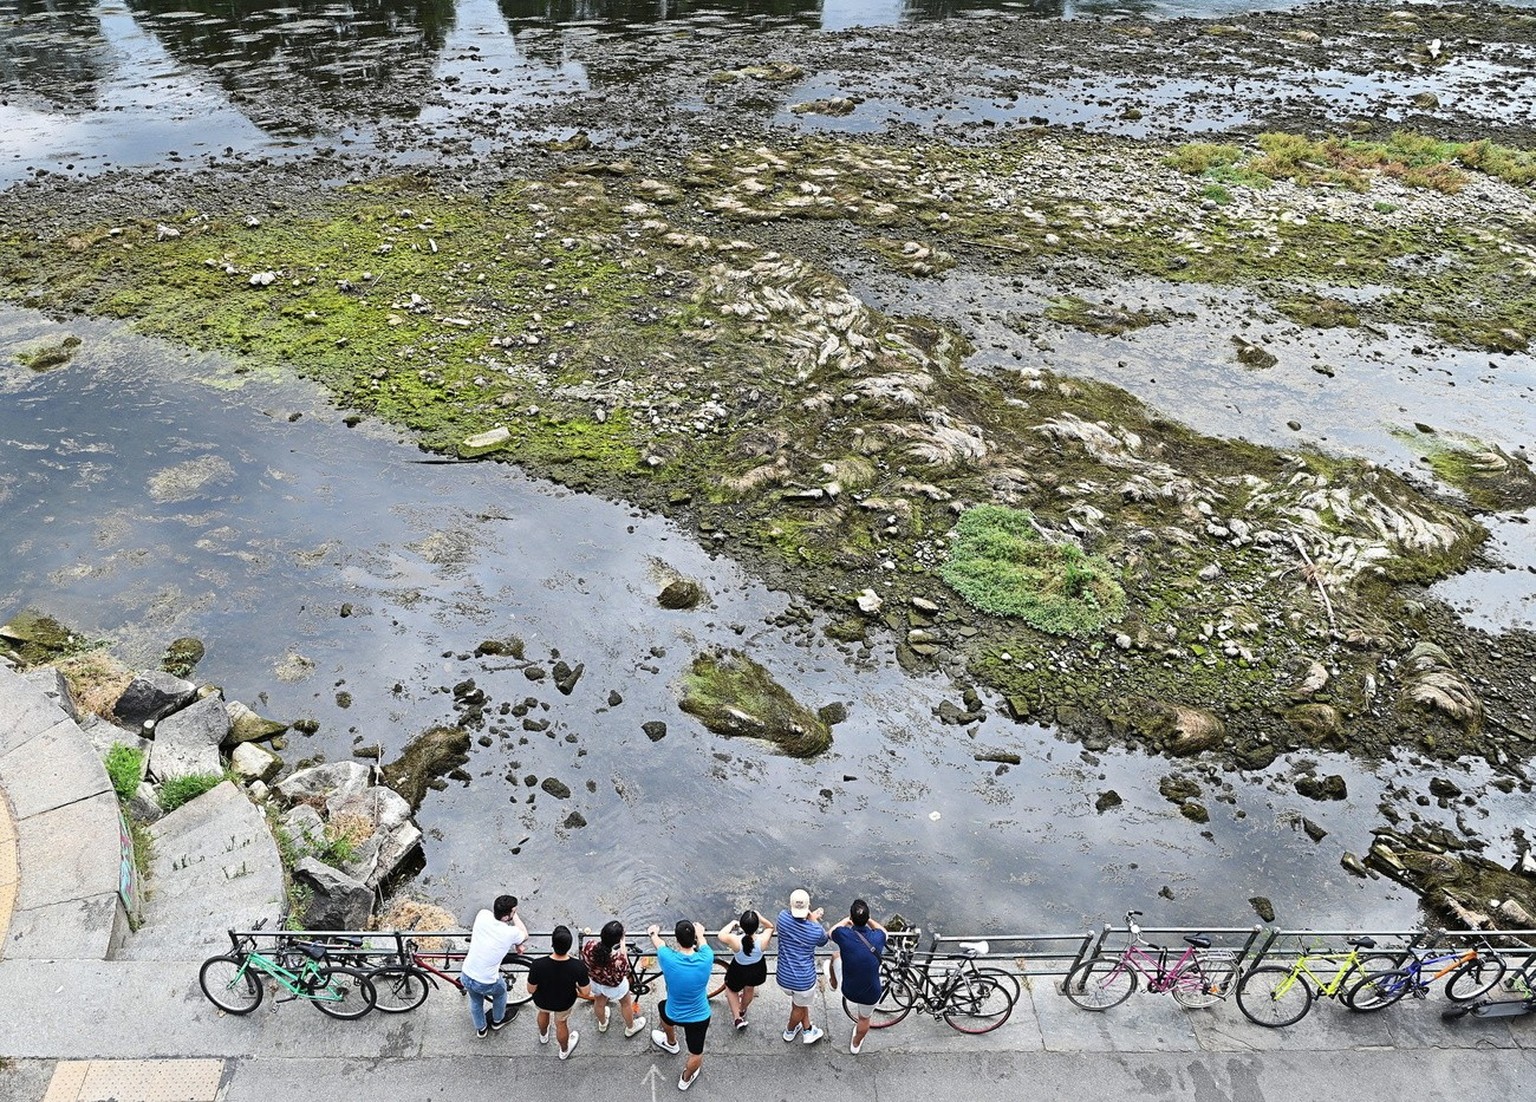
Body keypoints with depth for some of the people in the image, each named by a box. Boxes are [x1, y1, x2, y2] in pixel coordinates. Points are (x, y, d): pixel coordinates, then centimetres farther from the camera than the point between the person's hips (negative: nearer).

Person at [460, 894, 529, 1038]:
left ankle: (480, 1029, 57)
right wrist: (515, 916, 1)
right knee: (501, 991, 32)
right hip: (486, 984, -3)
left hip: (466, 976, 4)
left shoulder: (483, 915, -16)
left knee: (476, 1001, 34)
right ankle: (497, 1020, 56)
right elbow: (525, 935, -1)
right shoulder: (511, 933, -26)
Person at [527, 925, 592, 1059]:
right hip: (564, 1003, -1)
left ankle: (543, 1036, 68)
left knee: (544, 1012, 38)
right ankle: (564, 1051, 60)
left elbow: (531, 990, -20)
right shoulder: (579, 967, -37)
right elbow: (586, 993, -20)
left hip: (542, 1001, 1)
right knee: (561, 1023, 33)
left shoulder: (537, 965, -39)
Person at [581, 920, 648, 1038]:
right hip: (615, 986, -4)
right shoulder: (618, 958, -44)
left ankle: (602, 1024, 65)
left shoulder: (590, 944, -35)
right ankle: (630, 1028, 56)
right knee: (626, 1003, 30)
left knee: (599, 1002, 35)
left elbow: (584, 961, -12)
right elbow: (625, 972, -20)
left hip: (595, 981, 4)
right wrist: (623, 948, -22)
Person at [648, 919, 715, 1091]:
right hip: (699, 1017, -1)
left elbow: (657, 943, -4)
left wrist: (653, 933, 19)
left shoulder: (668, 959, -30)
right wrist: (699, 933, 22)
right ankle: (686, 1079, 50)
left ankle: (671, 1043, 59)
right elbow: (702, 944, -1)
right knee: (696, 1053, 26)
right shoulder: (706, 959, -28)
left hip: (674, 1015, 1)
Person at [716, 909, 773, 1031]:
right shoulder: (762, 940, -33)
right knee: (750, 988, 36)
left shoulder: (734, 940, -36)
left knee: (731, 989, 33)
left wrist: (732, 923, 0)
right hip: (758, 971, 2)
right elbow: (770, 927, -9)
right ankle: (742, 1011, 61)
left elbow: (721, 935, -12)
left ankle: (737, 1018, 29)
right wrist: (760, 918, -24)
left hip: (739, 971, -2)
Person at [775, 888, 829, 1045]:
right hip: (804, 980, -3)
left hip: (783, 978, 3)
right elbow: (823, 942, 4)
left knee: (799, 1000, 34)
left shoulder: (783, 917, -16)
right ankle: (789, 1032, 53)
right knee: (799, 1007, 29)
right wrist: (814, 920, 6)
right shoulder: (816, 931, -21)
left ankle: (807, 1031, 48)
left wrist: (811, 917, 2)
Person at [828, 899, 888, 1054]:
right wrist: (867, 919, 17)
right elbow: (882, 930, 9)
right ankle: (856, 1044, 58)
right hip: (871, 994, 1)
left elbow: (831, 932, 3)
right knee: (864, 1018, 33)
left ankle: (834, 984, 54)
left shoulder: (844, 935, -23)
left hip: (849, 991, 0)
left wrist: (846, 920, 17)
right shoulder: (878, 937, -19)